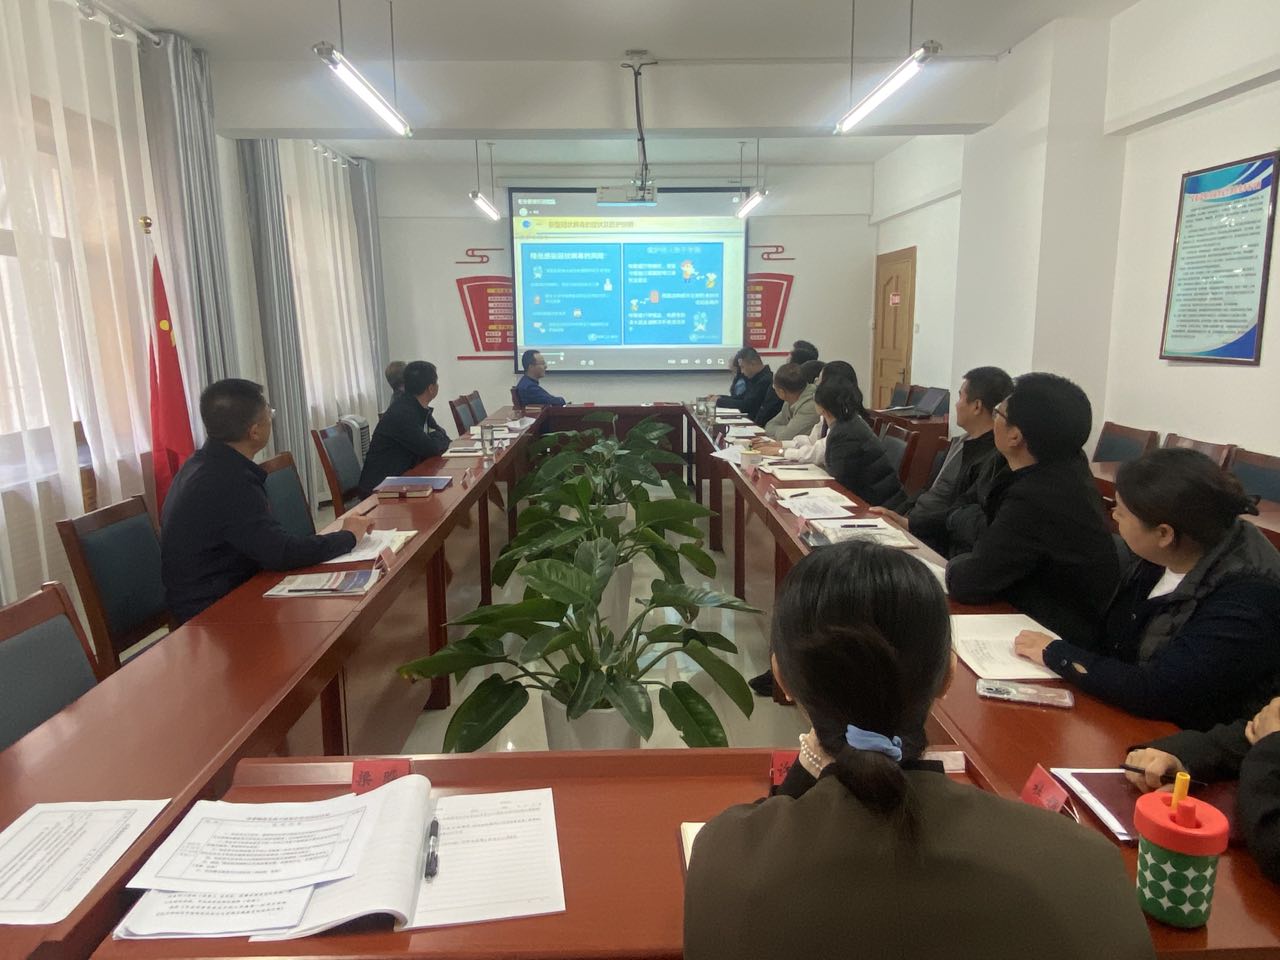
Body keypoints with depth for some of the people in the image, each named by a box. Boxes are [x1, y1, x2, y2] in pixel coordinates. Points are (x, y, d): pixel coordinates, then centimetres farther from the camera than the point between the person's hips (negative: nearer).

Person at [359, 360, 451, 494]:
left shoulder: (419, 408, 4)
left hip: (403, 477, 8)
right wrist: (439, 438, -1)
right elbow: (431, 448, -21)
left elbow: (441, 435, 11)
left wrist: (436, 439, -10)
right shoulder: (401, 413, -23)